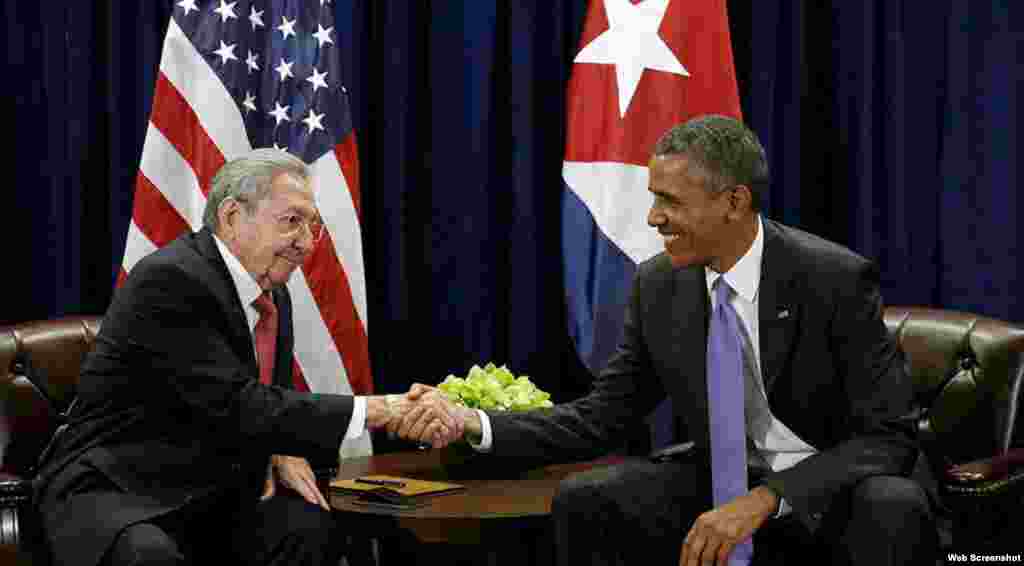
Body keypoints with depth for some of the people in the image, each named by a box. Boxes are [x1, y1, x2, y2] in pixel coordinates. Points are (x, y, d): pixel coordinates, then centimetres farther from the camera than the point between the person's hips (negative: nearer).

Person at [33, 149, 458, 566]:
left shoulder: (275, 297, 9)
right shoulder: (169, 279, -19)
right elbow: (236, 408, -25)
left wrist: (284, 452, -5)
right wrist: (373, 411, -26)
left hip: (212, 494, 7)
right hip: (112, 491, -7)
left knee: (309, 527, -21)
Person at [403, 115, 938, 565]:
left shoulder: (837, 280, -18)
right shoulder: (657, 286, -4)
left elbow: (889, 438, -19)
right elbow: (601, 416, 3)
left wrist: (764, 501, -32)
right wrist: (474, 424, -12)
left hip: (833, 489, -4)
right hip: (722, 484, 4)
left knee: (894, 508, -36)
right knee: (582, 502, -17)